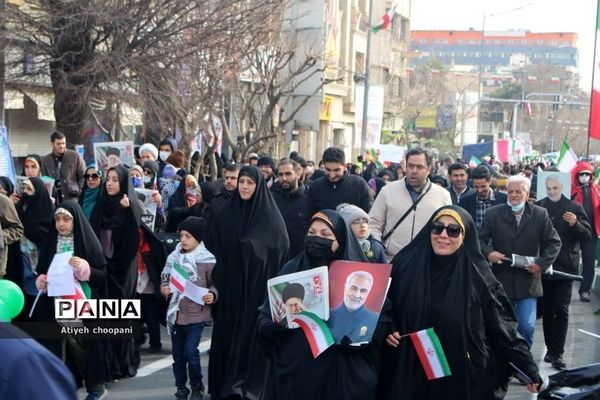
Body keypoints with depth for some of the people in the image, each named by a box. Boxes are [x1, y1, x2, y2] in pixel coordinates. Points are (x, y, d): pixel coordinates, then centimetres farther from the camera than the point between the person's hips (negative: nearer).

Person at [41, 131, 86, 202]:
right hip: (54, 201, 2)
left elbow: (83, 177, 5)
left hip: (72, 199, -2)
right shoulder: (45, 160, 8)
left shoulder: (75, 156, 2)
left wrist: (78, 193, -5)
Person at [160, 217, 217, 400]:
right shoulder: (174, 257, 3)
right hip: (176, 313, 4)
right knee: (178, 353, 11)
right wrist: (164, 288, -7)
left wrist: (212, 295, -20)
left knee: (190, 351, -9)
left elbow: (214, 284, 0)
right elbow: (166, 280, 13)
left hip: (196, 314, -4)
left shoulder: (207, 260, -8)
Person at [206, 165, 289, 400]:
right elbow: (214, 248, 7)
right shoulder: (227, 212, 6)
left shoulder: (270, 216, -4)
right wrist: (218, 279, -2)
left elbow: (281, 250, -8)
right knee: (228, 333, 7)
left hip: (258, 286, -3)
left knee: (253, 333, 0)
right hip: (230, 285, 3)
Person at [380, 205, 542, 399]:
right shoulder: (405, 266, -3)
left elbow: (502, 329, -5)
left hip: (463, 379, -1)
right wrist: (388, 329, -5)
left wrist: (529, 370, -8)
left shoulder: (478, 277, -8)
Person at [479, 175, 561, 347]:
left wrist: (542, 263, -9)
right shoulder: (493, 214, -1)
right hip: (501, 280, 0)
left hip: (528, 281, 0)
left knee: (527, 326, -5)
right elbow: (481, 239, 2)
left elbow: (554, 242, 4)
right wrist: (488, 253, -18)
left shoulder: (540, 215, 0)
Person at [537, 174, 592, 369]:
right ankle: (551, 349, 20)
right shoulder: (538, 207, 3)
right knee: (547, 309, 9)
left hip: (565, 267, -2)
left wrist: (575, 224, -19)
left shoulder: (574, 207, 0)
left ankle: (557, 353, -1)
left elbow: (587, 235, -2)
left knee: (561, 310, -5)